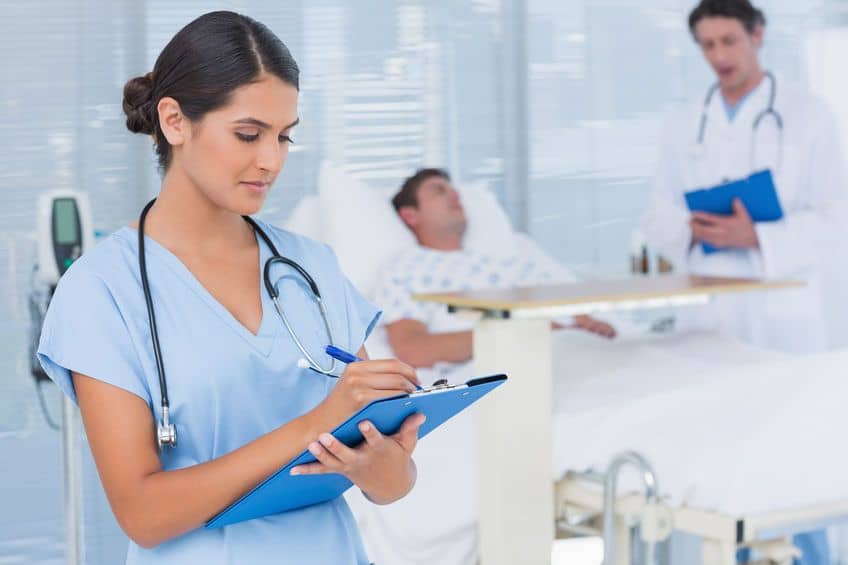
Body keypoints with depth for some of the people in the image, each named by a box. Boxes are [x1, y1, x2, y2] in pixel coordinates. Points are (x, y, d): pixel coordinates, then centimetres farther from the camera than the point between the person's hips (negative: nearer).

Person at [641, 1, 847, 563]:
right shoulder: (685, 124, 12)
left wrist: (757, 238, -20)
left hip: (780, 312, -3)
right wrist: (690, 229, -12)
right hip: (706, 311, 4)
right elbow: (658, 216, 11)